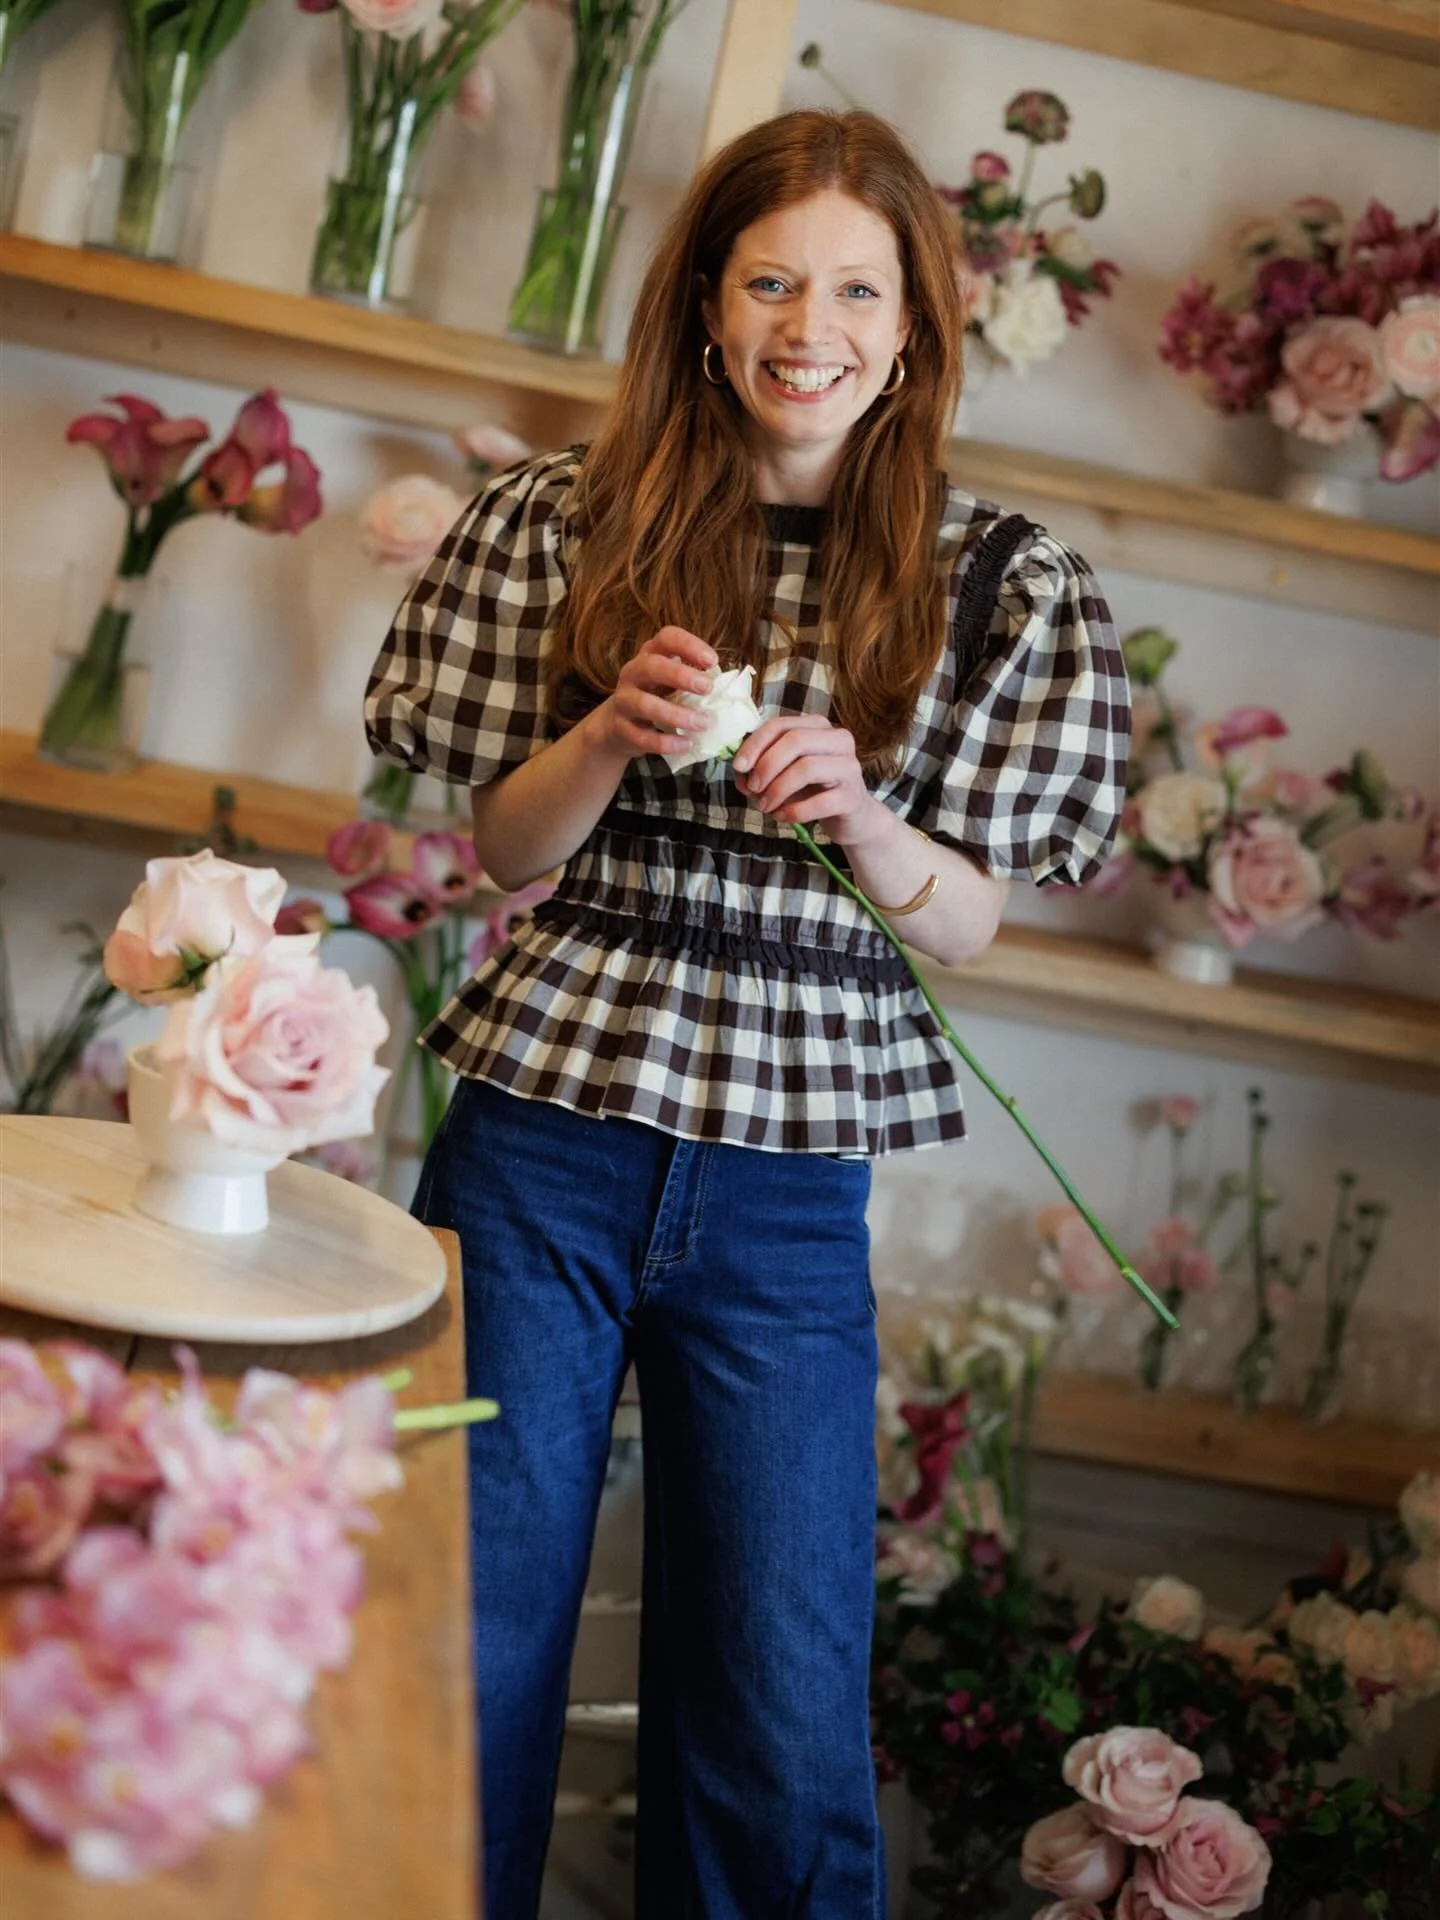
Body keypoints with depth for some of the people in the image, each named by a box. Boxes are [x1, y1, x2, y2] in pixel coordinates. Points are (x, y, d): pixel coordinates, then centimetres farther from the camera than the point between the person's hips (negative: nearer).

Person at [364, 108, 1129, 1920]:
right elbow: (502, 846, 7)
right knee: (469, 1648, 6)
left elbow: (967, 918, 4)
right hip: (544, 1139, 0)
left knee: (783, 1718, 3)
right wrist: (616, 735, -14)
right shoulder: (573, 519, 4)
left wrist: (857, 813, -17)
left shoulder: (997, 582, 3)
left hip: (790, 1185, 0)